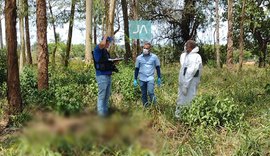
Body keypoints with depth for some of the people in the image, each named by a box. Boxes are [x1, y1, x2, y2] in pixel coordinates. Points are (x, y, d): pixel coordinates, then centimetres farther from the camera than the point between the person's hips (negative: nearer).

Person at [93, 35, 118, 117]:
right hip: (102, 76, -9)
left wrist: (113, 67, 4)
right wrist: (105, 36, -12)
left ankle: (106, 113, 21)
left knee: (107, 96, 13)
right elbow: (102, 44, -32)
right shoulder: (98, 49, -8)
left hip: (108, 76, 9)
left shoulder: (106, 51, 18)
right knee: (101, 97, -6)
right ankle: (101, 115, -2)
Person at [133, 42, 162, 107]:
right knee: (144, 94, 8)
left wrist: (159, 78, 4)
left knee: (150, 92, -18)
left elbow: (158, 67, 7)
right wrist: (135, 79, 6)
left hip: (150, 78, -2)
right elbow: (136, 69, 9)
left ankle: (154, 105, 2)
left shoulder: (154, 57, -1)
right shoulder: (139, 58, 3)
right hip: (142, 79, 2)